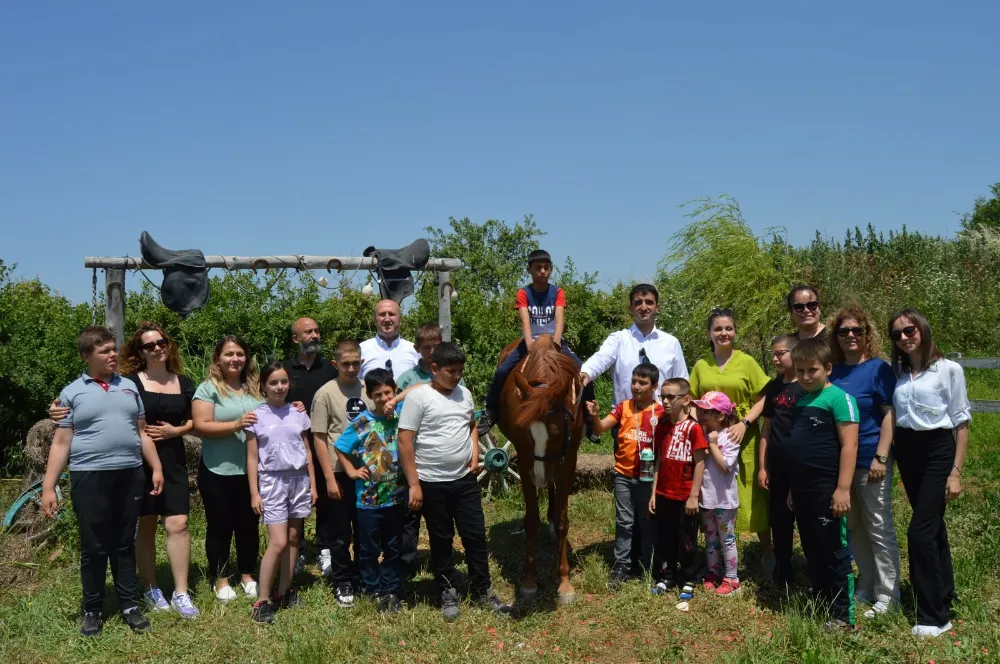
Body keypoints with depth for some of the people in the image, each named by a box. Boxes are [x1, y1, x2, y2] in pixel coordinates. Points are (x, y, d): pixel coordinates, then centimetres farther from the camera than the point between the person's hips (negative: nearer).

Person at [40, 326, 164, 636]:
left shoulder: (129, 387, 11)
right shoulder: (72, 393, 1)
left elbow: (142, 433, 15)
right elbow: (61, 443, 0)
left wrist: (156, 468, 8)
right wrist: (48, 487, -5)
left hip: (130, 476, 3)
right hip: (89, 478, -3)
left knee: (125, 544, 11)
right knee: (93, 548, 6)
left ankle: (129, 605, 20)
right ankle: (92, 610, 19)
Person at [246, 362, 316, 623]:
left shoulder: (298, 414, 6)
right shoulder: (256, 416, -3)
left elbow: (307, 452, 11)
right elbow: (252, 458, -2)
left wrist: (312, 484, 8)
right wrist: (254, 493, -5)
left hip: (299, 479, 4)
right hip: (272, 481, -4)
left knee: (294, 537, 7)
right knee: (278, 542, -10)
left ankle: (285, 591, 19)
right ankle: (262, 600, -1)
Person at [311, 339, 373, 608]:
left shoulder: (369, 390, 3)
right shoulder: (326, 393, -7)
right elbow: (319, 438, -7)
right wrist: (329, 478, -10)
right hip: (340, 473, -4)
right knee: (340, 534, 5)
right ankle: (342, 583, 19)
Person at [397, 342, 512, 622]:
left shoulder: (464, 394, 5)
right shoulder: (418, 397, -13)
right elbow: (405, 442, -14)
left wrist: (475, 454, 4)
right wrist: (414, 485, -15)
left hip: (465, 480, 5)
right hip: (432, 483, -4)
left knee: (476, 536, 9)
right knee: (441, 540, 10)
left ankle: (482, 590, 23)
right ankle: (448, 593, 25)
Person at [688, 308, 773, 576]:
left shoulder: (747, 362, 0)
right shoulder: (700, 366, 8)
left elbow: (762, 400, -2)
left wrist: (744, 423, -14)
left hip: (742, 439, -2)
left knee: (751, 498, 2)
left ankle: (768, 554, 21)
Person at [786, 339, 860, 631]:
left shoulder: (838, 398, -10)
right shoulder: (800, 401, 14)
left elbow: (849, 445, -16)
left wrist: (843, 488, -20)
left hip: (826, 489, -8)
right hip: (802, 489, 8)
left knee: (835, 552, 0)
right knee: (812, 552, 15)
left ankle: (843, 617, 8)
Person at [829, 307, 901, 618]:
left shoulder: (879, 369, -7)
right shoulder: (833, 371, 6)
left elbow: (889, 414, -11)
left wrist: (881, 458, -17)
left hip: (870, 460, -6)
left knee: (878, 527, 2)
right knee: (853, 527, 14)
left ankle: (887, 595, 12)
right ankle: (866, 585, 28)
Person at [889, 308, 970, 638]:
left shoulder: (949, 369, -8)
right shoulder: (896, 372, 6)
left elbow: (961, 423, -7)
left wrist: (956, 471, -10)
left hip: (937, 451, -5)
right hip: (906, 452, 5)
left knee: (920, 531, -10)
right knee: (933, 526, 17)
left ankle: (933, 616, -1)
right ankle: (944, 593, 32)